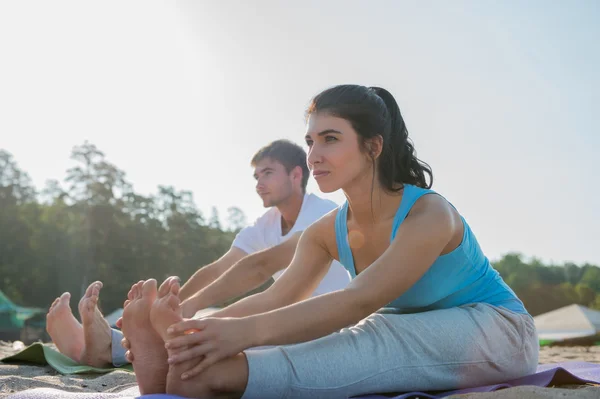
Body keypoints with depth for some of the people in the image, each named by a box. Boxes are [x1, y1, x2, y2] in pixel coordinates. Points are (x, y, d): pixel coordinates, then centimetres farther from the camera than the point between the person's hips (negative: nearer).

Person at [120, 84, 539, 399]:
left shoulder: (428, 215, -24)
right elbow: (276, 298, -16)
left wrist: (248, 330, -51)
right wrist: (194, 327, -34)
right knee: (331, 339, -27)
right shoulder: (327, 232, -2)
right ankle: (184, 364, -44)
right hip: (413, 344, 6)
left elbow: (359, 301, -37)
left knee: (385, 339, -37)